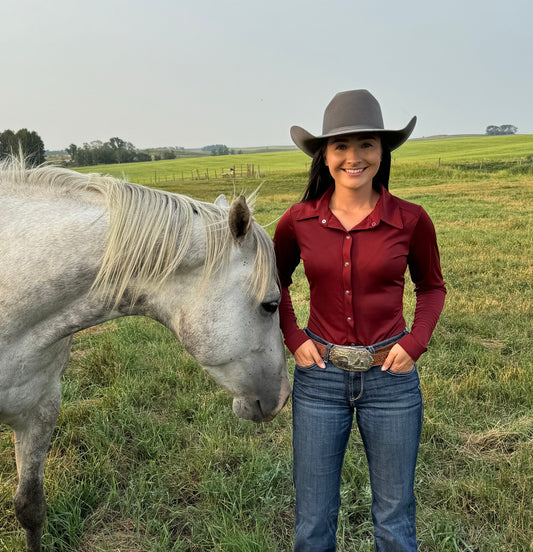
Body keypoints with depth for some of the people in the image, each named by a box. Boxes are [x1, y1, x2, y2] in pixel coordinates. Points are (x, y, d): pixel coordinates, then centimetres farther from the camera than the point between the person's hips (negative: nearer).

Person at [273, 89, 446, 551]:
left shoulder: (411, 220, -8)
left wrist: (416, 341, -8)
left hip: (391, 376, 0)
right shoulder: (298, 221, -6)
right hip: (319, 375, 1)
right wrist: (293, 338, -2)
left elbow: (432, 286, 7)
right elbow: (276, 282, 12)